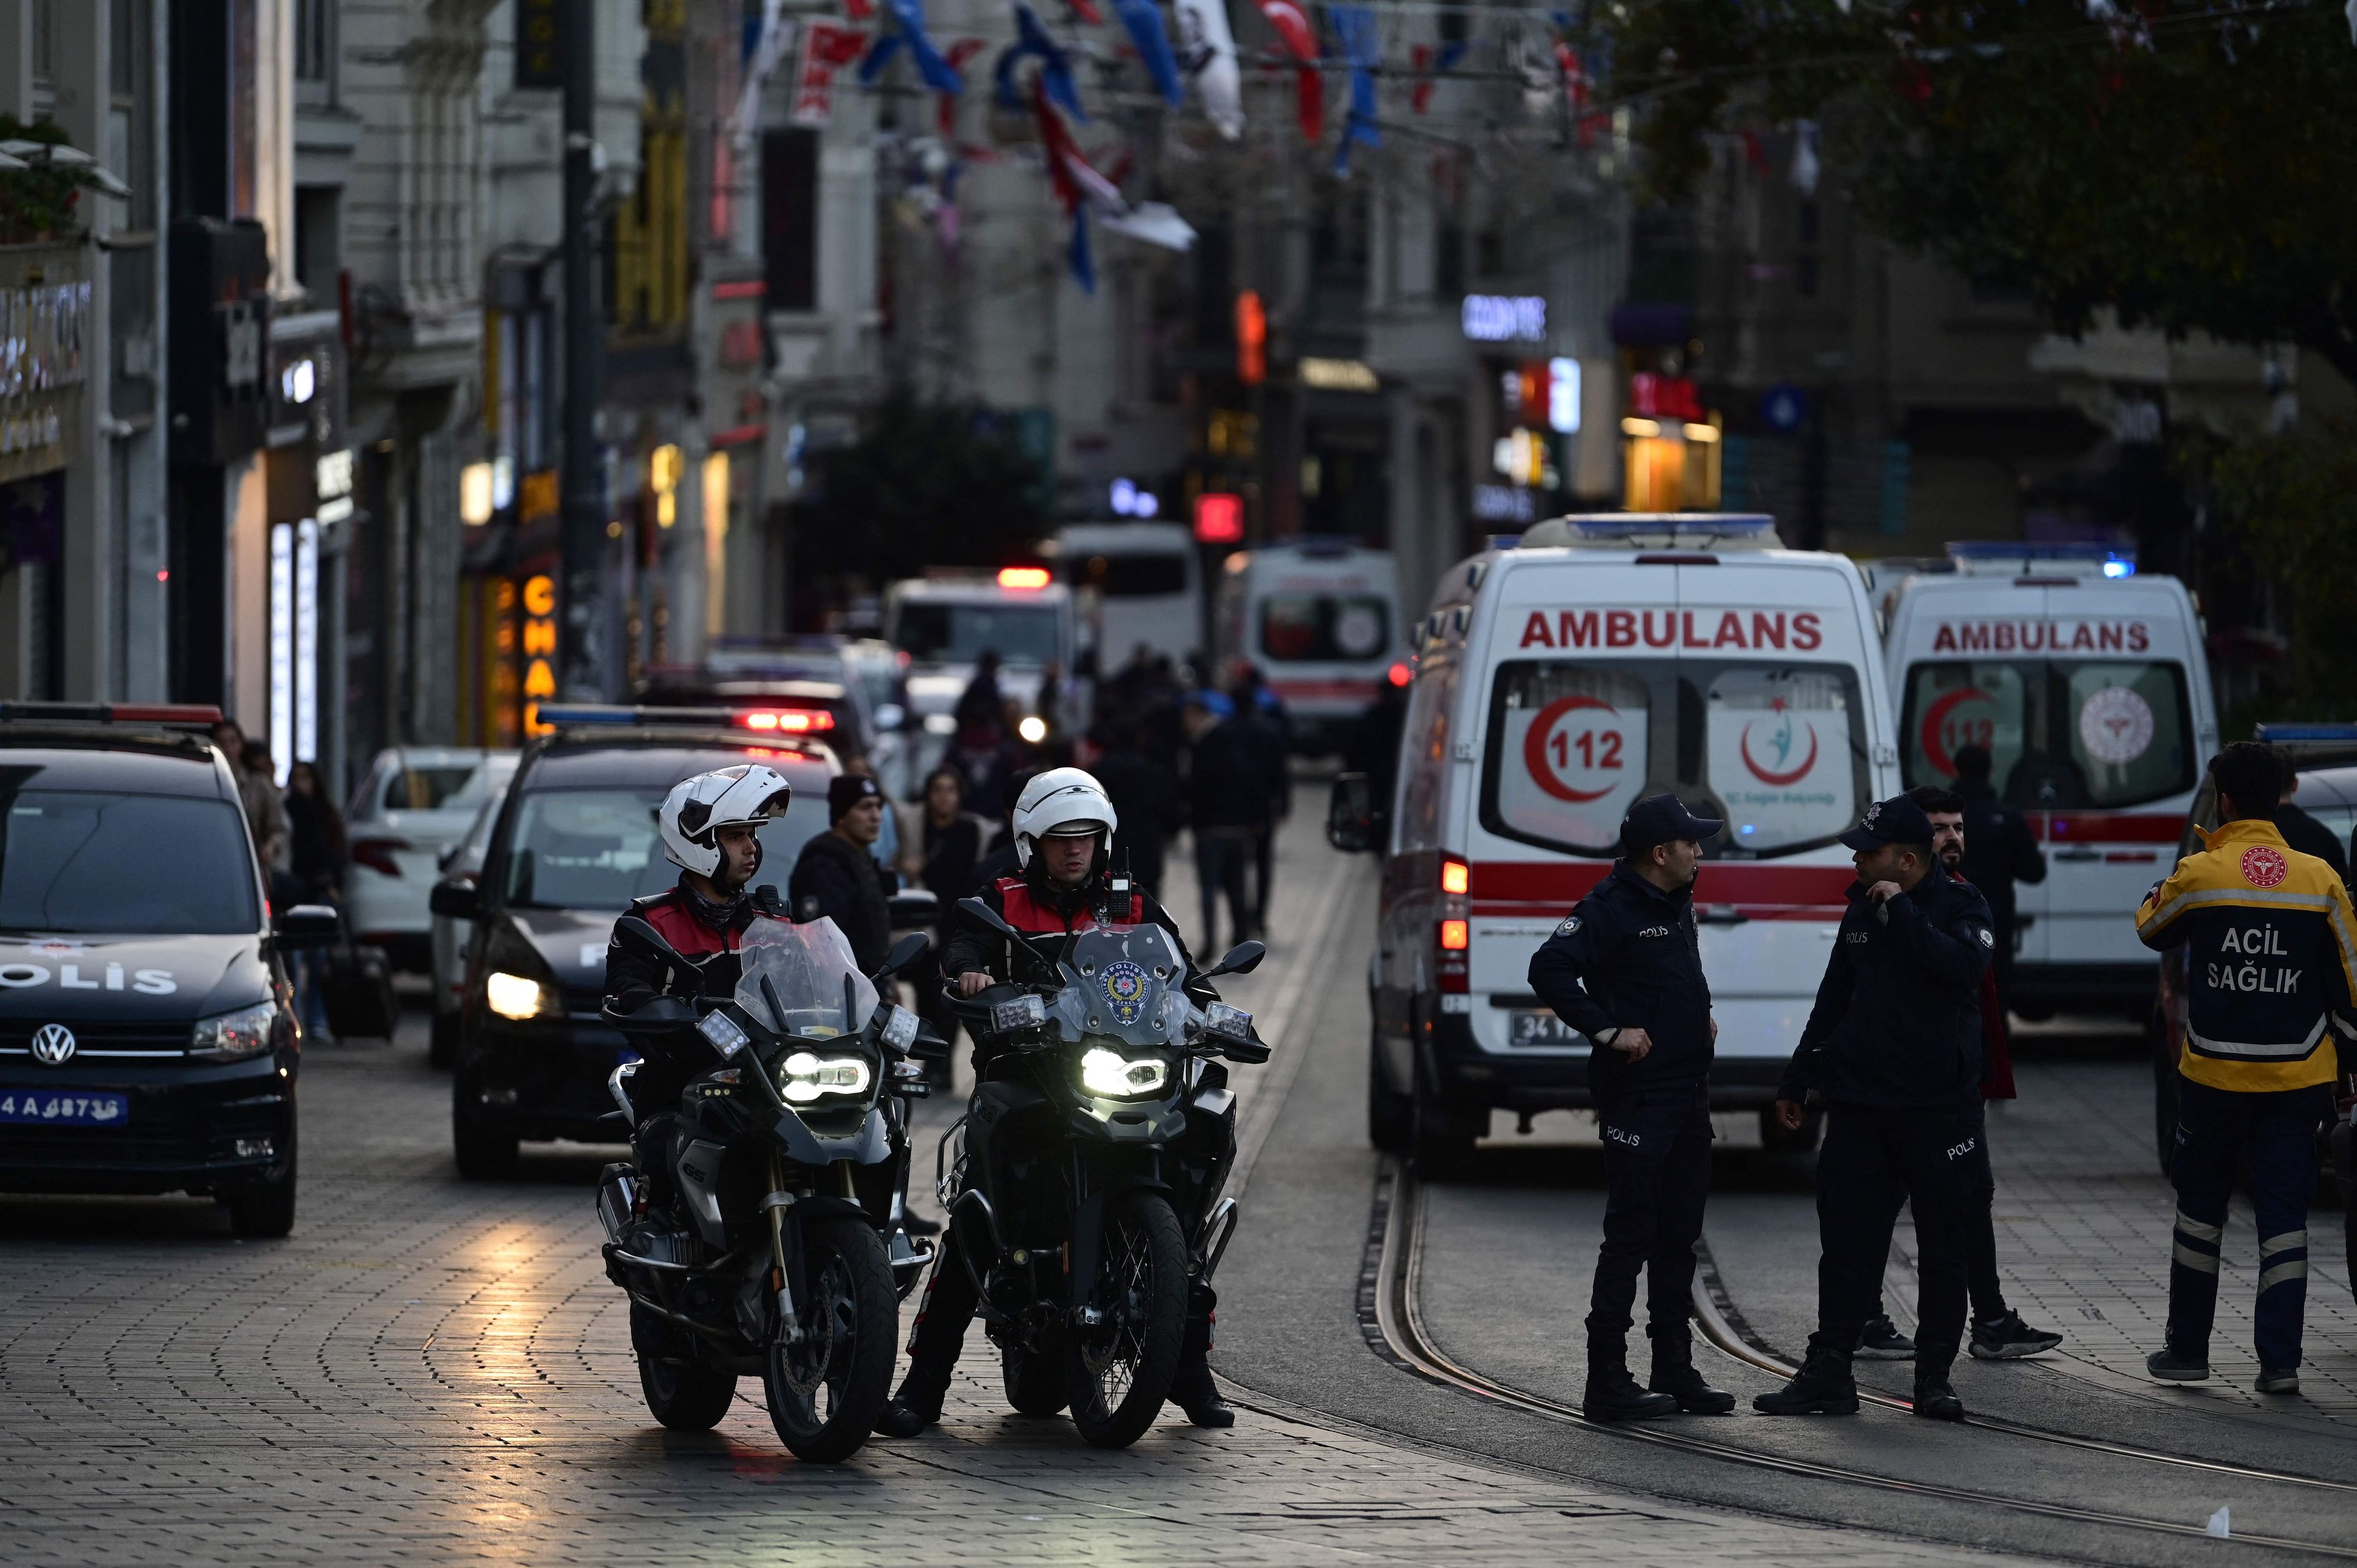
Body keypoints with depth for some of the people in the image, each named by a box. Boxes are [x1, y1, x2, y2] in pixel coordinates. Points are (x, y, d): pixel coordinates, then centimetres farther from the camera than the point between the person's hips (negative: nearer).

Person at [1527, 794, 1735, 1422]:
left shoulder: (1678, 906, 15)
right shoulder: (1610, 909, -13)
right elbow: (1549, 971, -23)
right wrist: (1610, 1030, -21)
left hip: (1688, 1091, 9)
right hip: (1638, 1096, -9)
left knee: (1679, 1234, 12)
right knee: (1631, 1234, -8)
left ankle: (1675, 1371, 19)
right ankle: (1608, 1382, -6)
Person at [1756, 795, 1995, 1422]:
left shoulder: (1960, 905, -5)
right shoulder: (1863, 908, 12)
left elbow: (1964, 965, -26)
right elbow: (1833, 1000, 20)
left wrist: (1902, 913, -22)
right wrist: (1797, 1082, 22)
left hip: (1938, 1110, -5)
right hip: (1859, 1107, 5)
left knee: (1943, 1247, 2)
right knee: (1848, 1242, 2)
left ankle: (1934, 1378, 9)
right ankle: (1827, 1375, 5)